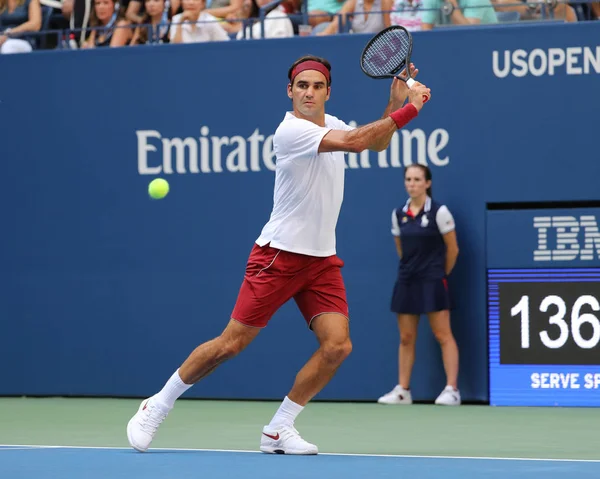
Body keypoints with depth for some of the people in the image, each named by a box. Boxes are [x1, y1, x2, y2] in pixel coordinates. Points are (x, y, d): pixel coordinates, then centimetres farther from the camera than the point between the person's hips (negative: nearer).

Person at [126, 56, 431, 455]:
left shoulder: (330, 124, 9)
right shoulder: (291, 130, -16)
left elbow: (376, 143, 25)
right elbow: (355, 142, -27)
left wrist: (395, 103, 7)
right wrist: (408, 111, -20)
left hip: (322, 260, 7)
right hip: (280, 254, -7)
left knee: (337, 345, -10)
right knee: (231, 344, -5)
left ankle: (278, 431, 2)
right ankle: (157, 407, 13)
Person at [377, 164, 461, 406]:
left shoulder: (439, 212, -8)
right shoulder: (398, 214, 6)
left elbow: (452, 249, -2)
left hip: (432, 282, -5)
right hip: (406, 282, 5)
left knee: (443, 335, -4)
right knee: (406, 338, 7)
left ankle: (451, 390, -5)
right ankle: (402, 390, 11)